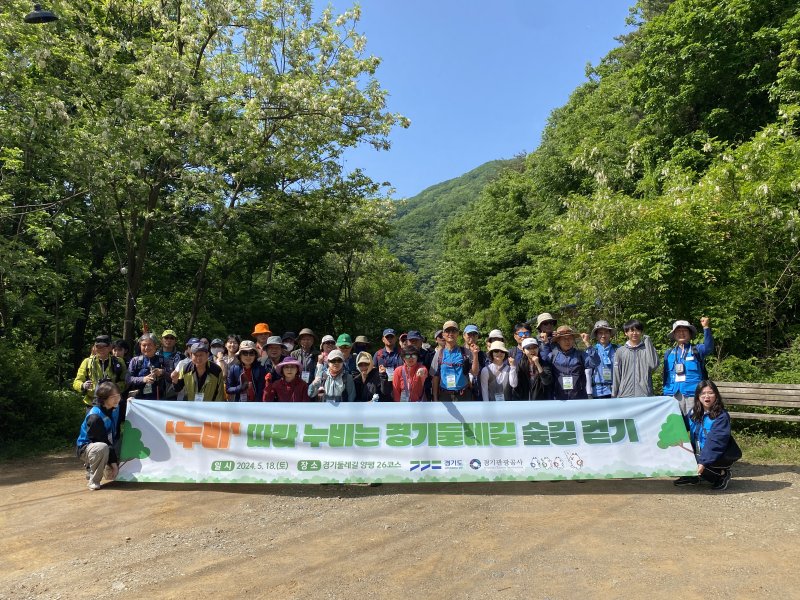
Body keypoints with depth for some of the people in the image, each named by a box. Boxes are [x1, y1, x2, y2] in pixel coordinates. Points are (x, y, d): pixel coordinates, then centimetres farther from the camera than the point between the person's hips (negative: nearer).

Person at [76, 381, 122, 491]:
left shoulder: (116, 408, -6)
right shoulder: (95, 416, -27)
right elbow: (103, 441, -25)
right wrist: (113, 462, -24)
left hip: (109, 447, 7)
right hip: (86, 447, -7)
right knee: (102, 448, -40)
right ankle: (93, 481, -19)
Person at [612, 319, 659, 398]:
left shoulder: (647, 349, 8)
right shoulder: (620, 351, 9)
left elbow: (654, 364, -11)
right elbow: (616, 376, 9)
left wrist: (647, 342, -5)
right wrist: (614, 396, 6)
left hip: (645, 395, -1)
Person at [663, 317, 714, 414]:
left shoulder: (697, 350, 8)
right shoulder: (669, 353, 16)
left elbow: (708, 348, -16)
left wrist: (706, 328, -27)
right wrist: (665, 393, 13)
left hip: (692, 393, -3)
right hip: (673, 394, 3)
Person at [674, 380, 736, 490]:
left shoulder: (722, 416, -18)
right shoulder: (693, 412, 3)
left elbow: (715, 443, -26)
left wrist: (703, 462, -34)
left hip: (717, 457, -6)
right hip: (697, 454, 6)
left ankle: (721, 474, -3)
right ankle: (692, 477, 10)